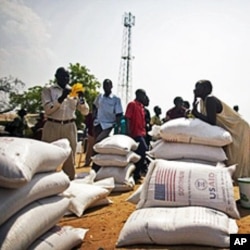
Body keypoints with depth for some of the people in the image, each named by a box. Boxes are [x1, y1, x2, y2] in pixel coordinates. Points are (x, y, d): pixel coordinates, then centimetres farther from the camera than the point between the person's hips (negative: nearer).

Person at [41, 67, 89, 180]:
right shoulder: (48, 90, 4)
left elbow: (85, 112, 6)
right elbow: (48, 109, -10)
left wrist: (81, 98, -11)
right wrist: (62, 97, -20)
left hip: (69, 128, 2)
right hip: (52, 127, -2)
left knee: (70, 158, 6)